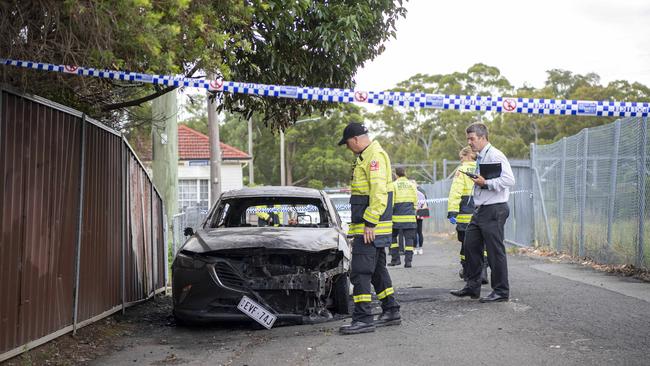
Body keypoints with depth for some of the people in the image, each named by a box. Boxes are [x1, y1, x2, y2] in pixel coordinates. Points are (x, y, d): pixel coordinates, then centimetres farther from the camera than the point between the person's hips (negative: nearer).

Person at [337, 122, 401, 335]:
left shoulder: (375, 156, -14)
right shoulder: (366, 157, 20)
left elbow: (379, 192, -23)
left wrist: (370, 223, -24)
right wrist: (358, 225, 22)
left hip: (370, 228, -11)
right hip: (370, 228, 11)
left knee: (360, 272, -10)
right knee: (378, 270, 17)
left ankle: (363, 319, -8)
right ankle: (391, 312, 25)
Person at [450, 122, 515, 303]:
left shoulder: (495, 155, -13)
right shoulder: (480, 158, 17)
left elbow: (509, 180, -22)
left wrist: (486, 183, -21)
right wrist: (477, 181, 11)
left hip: (494, 210, -10)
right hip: (480, 210, 10)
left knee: (495, 251, -3)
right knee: (470, 246, 11)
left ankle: (501, 291, 7)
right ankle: (472, 287, 21)